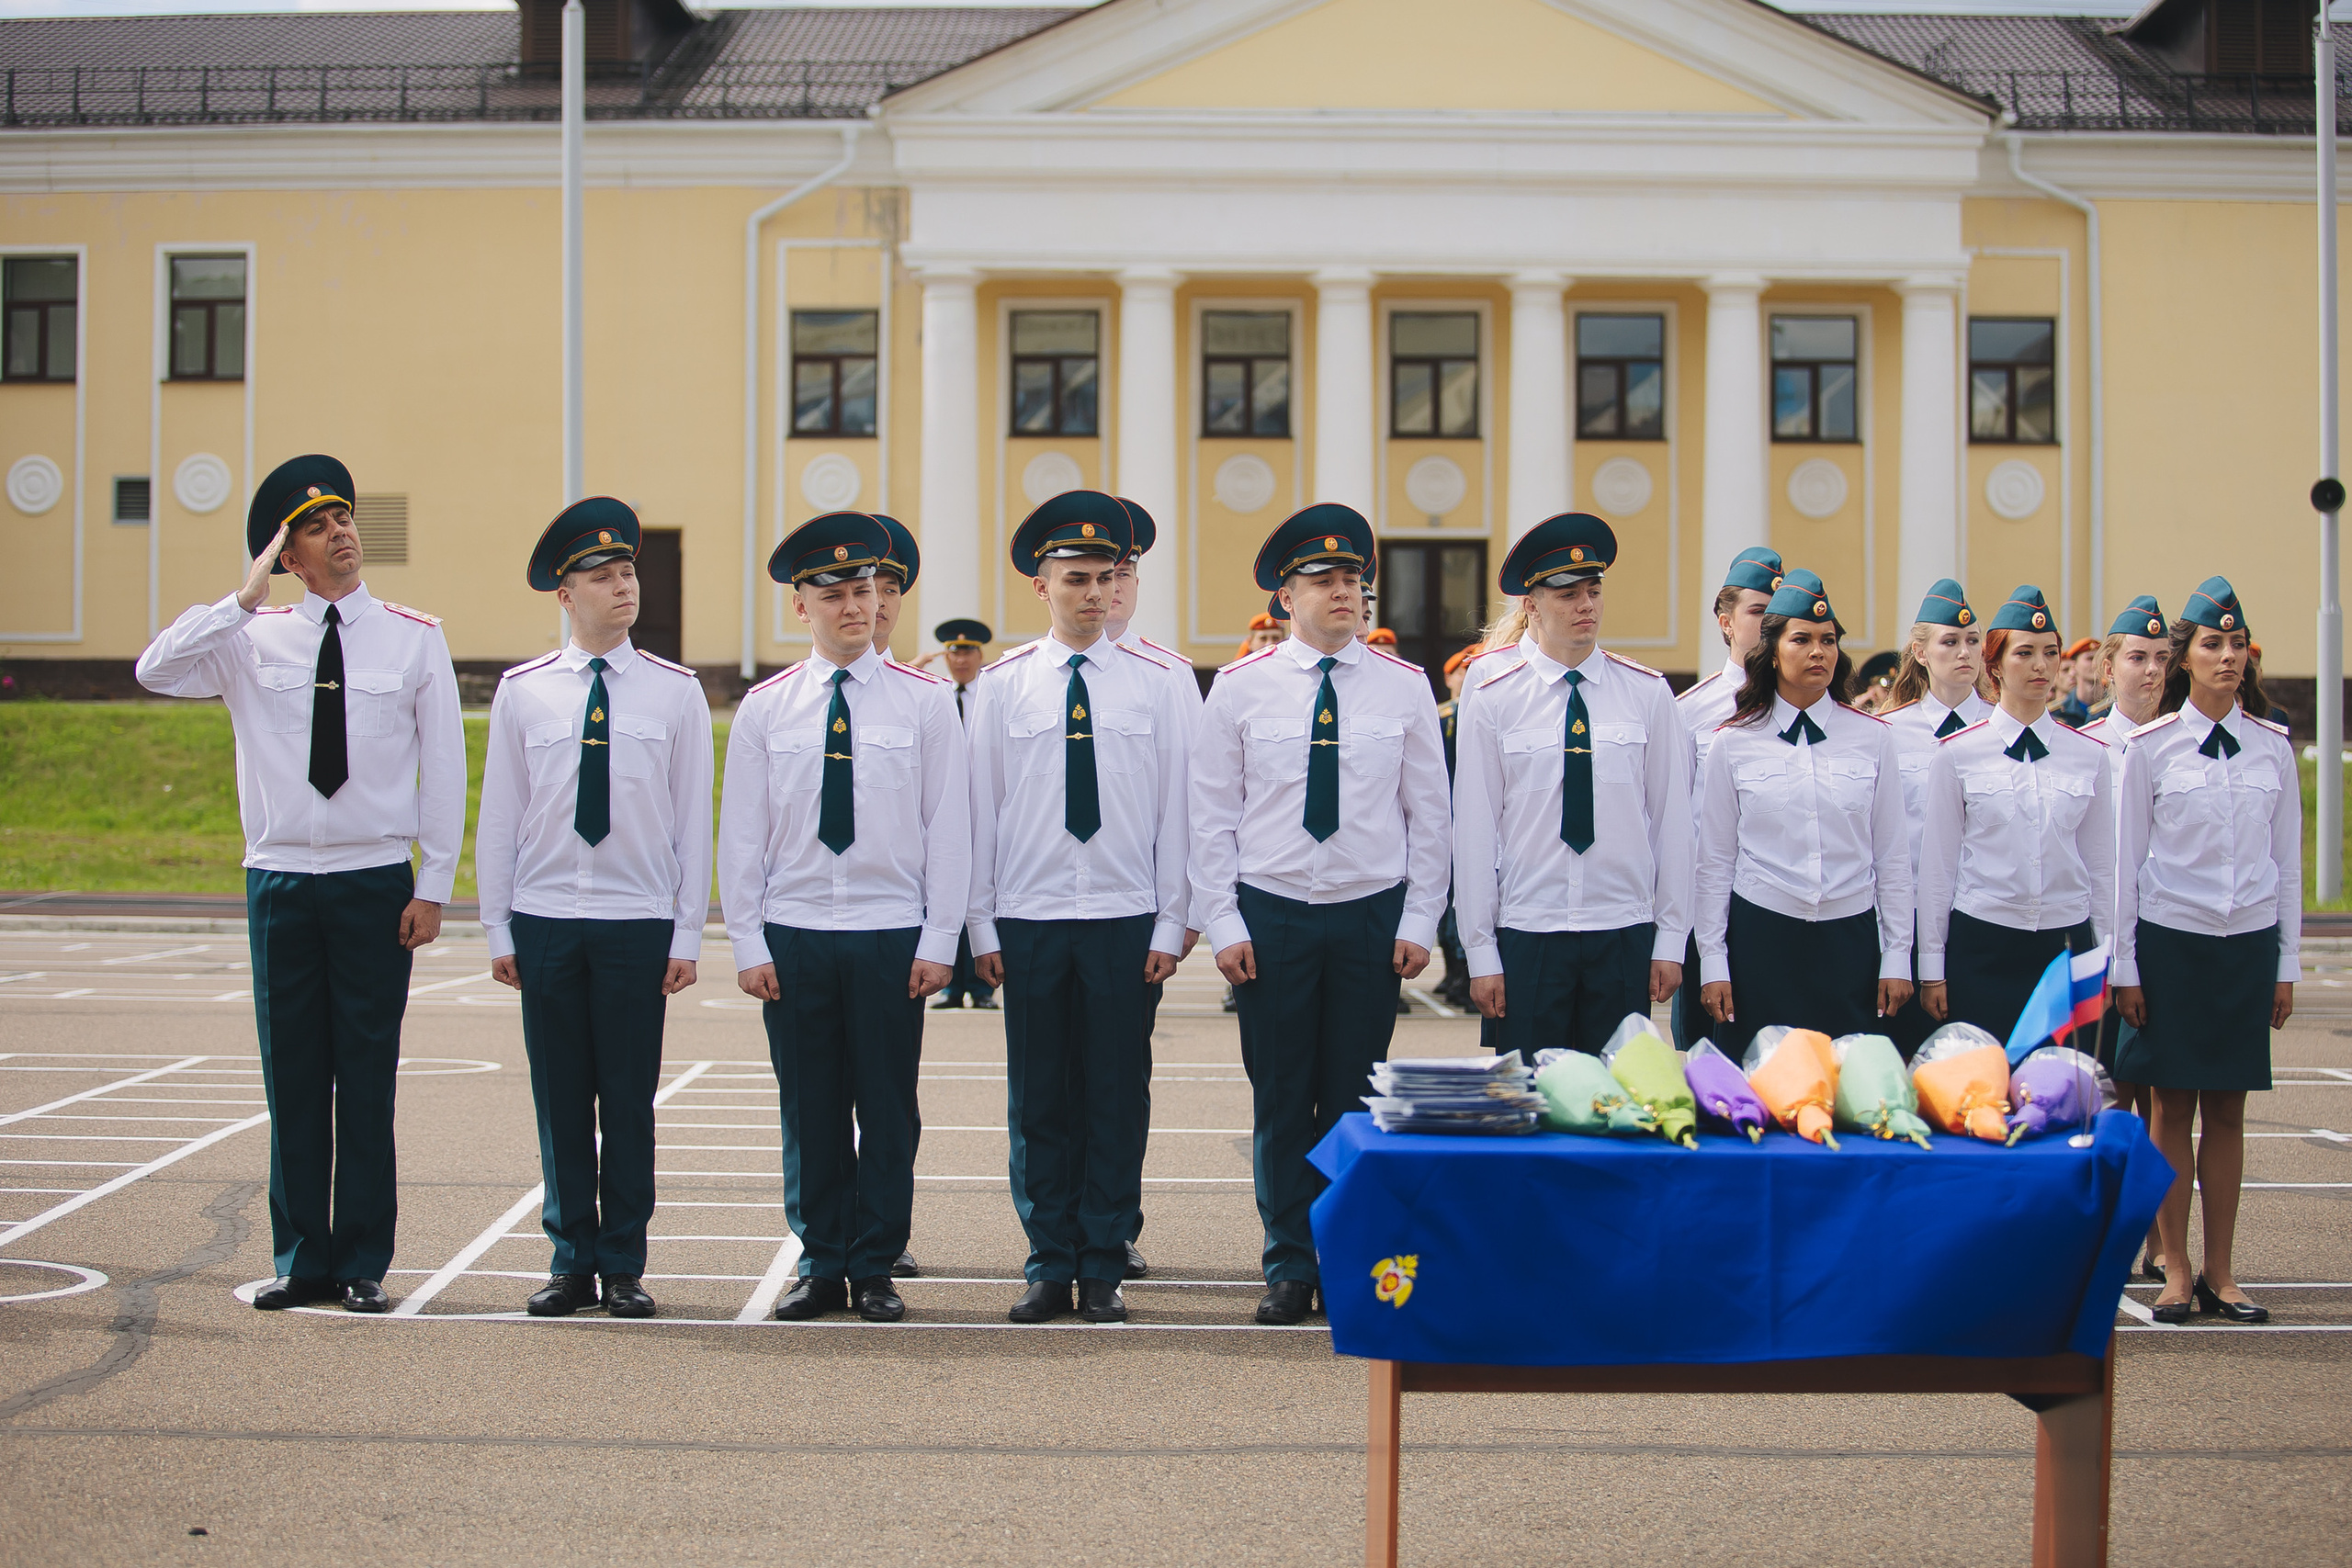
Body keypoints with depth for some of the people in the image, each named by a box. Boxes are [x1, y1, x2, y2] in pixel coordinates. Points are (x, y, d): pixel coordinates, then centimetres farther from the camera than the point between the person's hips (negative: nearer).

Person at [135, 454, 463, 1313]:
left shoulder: (415, 638, 3)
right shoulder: (253, 637, 5)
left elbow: (445, 767, 3)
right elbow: (155, 670, -9)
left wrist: (433, 886, -2)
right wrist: (245, 599, -11)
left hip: (376, 881, -1)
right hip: (279, 879, 1)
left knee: (367, 1078, 2)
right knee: (292, 1079, 6)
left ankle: (364, 1263, 10)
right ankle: (302, 1259, 14)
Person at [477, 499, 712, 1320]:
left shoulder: (675, 691, 3)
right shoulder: (522, 691, 4)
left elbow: (695, 821, 3)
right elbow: (498, 817, 8)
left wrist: (687, 935, -1)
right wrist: (499, 929, 4)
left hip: (638, 922, -1)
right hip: (545, 920, 1)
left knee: (630, 1102, 3)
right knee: (560, 1100, 5)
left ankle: (624, 1267, 13)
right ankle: (571, 1261, 15)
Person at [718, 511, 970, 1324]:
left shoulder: (925, 700, 2)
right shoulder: (765, 708, 5)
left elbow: (949, 827, 1)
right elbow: (741, 834, 6)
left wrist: (939, 940, -4)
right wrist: (749, 943, 0)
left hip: (891, 935, -1)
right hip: (794, 935, 1)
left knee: (889, 1110, 3)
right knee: (809, 1110, 6)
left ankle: (877, 1269, 13)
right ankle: (821, 1266, 16)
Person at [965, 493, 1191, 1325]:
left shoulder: (1156, 682, 3)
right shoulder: (1002, 684, 4)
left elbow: (1176, 809, 3)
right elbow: (981, 808, 6)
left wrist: (1170, 926, -1)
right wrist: (983, 926, 2)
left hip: (1125, 920, 0)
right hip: (1029, 920, 0)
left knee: (1119, 1099, 3)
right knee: (1040, 1101, 5)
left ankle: (1103, 1270, 13)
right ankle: (1049, 1265, 15)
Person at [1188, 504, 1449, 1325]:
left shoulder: (1404, 687, 3)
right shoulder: (1240, 686, 0)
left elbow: (1430, 816, 6)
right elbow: (1212, 816, 2)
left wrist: (1419, 923, 0)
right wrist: (1224, 925, -4)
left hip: (1372, 915, 1)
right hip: (1271, 916, -1)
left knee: (1355, 1097, 6)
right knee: (1280, 1099, 4)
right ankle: (1290, 1268, 14)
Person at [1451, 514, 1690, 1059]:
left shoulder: (1647, 693, 4)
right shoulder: (1492, 698, -1)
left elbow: (1673, 818, 5)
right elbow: (1474, 828, -1)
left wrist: (1671, 938, 3)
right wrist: (1481, 952, -3)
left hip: (1624, 936, 1)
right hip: (1526, 938, -1)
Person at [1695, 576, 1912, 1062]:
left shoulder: (1873, 737, 5)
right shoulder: (1733, 743, 2)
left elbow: (1892, 855, 8)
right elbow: (1714, 861, 5)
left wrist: (1898, 957, 5)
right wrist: (1712, 963, 2)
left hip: (1850, 939, 1)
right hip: (1760, 938, -1)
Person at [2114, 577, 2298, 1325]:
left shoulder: (2273, 747, 4)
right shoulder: (2149, 747, -2)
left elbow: (2287, 861, 8)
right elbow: (2125, 861, 0)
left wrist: (2287, 964, 6)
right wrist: (2124, 967, -2)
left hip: (2249, 943, 2)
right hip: (2171, 940, -2)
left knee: (2227, 1110, 5)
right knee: (2173, 1108, 2)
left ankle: (2220, 1272, 12)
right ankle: (2176, 1271, 10)